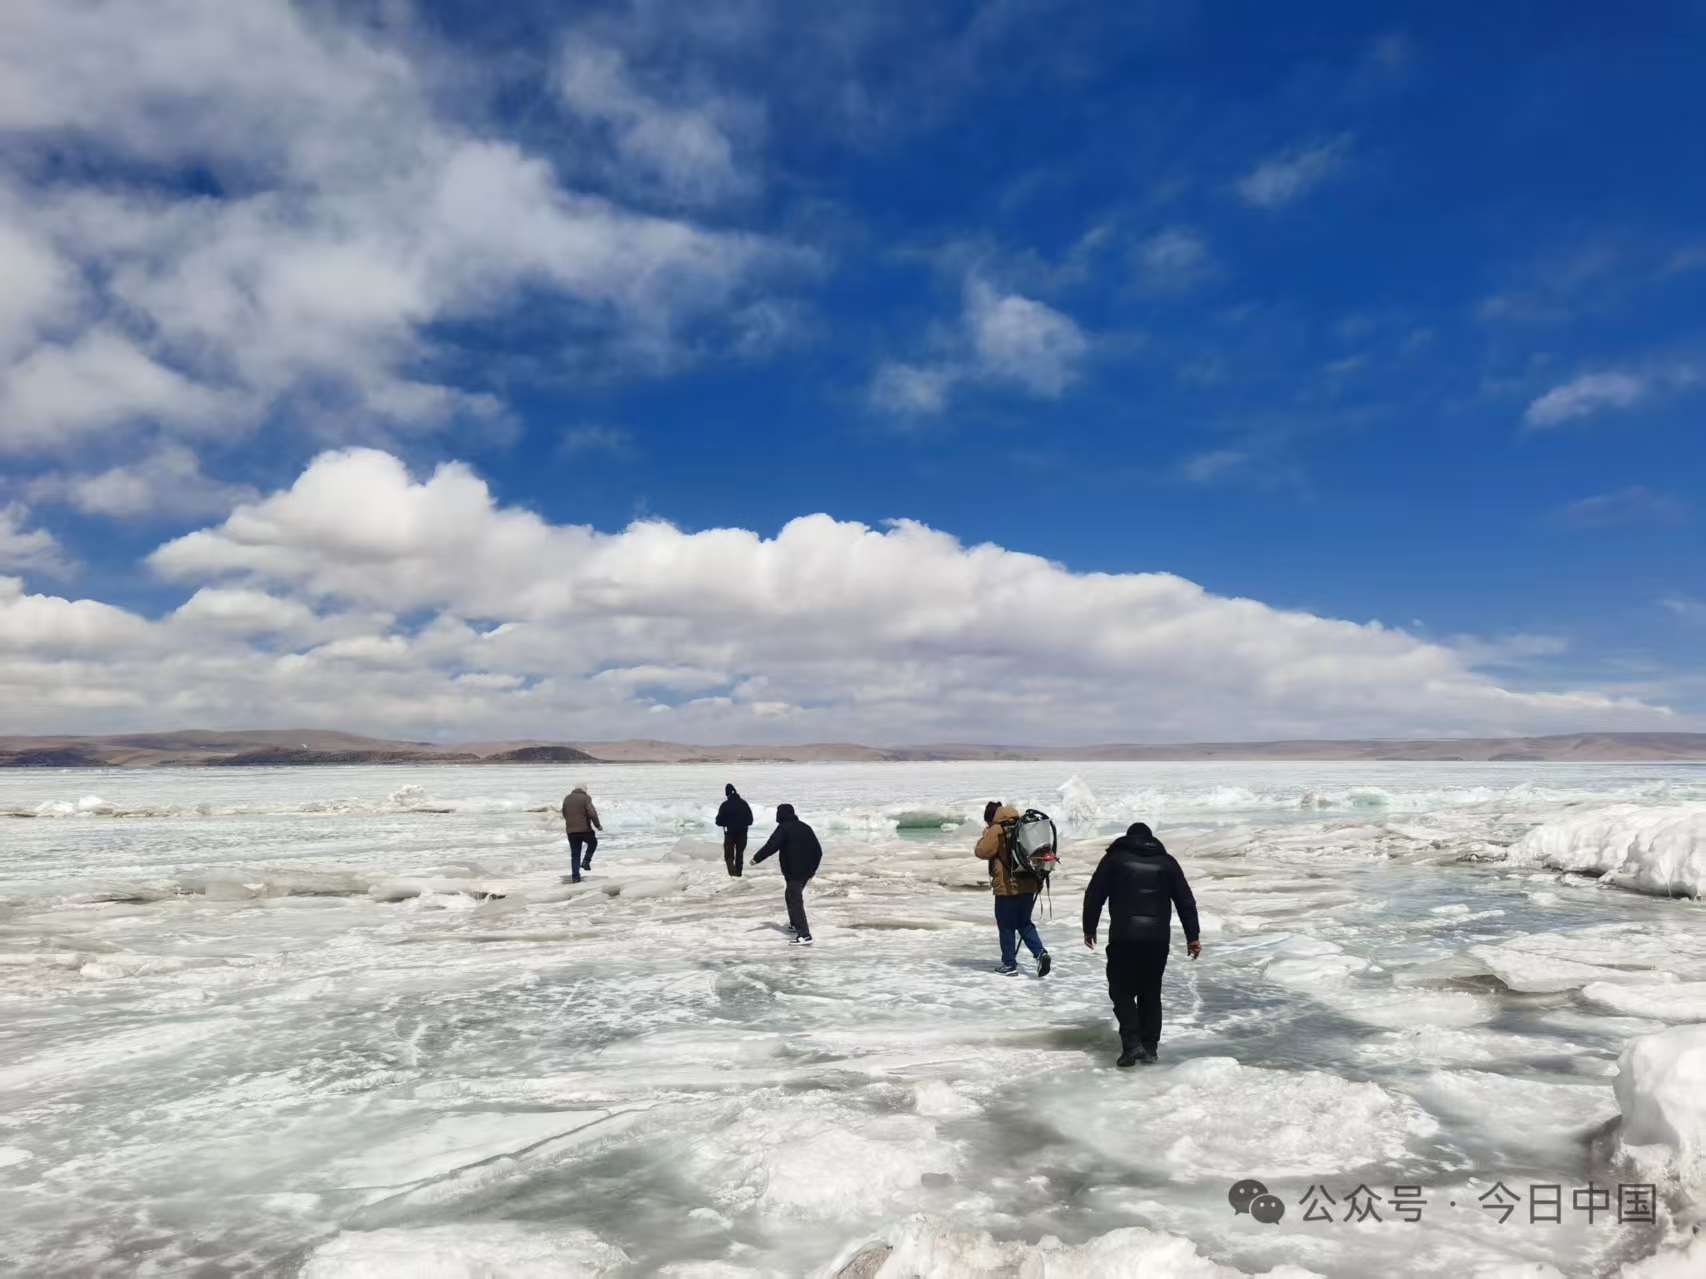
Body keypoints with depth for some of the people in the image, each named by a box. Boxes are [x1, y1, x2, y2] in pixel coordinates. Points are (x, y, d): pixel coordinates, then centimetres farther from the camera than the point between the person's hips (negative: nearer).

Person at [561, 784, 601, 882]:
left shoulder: (566, 799, 11)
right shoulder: (585, 798, -8)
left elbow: (564, 814, 22)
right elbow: (592, 813, -17)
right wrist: (598, 825, -6)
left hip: (571, 831, 4)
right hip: (585, 829, -4)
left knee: (575, 855, 10)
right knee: (593, 843, 24)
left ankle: (576, 877, 4)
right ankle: (586, 861, 7)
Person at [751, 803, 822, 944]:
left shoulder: (784, 828, -8)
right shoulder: (805, 827, 13)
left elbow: (771, 845, -18)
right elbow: (818, 850, 15)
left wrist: (756, 858, -12)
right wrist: (813, 867, 26)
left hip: (793, 871, -8)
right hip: (806, 870, 8)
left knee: (795, 901, -12)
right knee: (793, 896, 27)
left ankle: (804, 935, -22)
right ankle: (795, 923, 40)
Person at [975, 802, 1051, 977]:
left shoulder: (996, 830, -11)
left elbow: (982, 851, -13)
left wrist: (985, 835, 5)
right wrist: (1038, 881, 23)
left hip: (1007, 887, -7)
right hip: (1028, 885, 7)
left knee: (1006, 926, 6)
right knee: (1024, 923, 17)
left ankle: (1009, 964, 10)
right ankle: (1040, 953, -1)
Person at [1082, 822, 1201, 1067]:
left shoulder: (1115, 857, 7)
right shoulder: (1166, 861, 13)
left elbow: (1094, 895, 3)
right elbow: (1186, 900, 11)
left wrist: (1089, 928, 12)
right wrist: (1192, 936, 14)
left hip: (1124, 936, -3)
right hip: (1157, 937, 3)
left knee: (1122, 990, 5)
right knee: (1151, 992, 15)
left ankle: (1132, 1043, -9)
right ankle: (1149, 1046, 15)